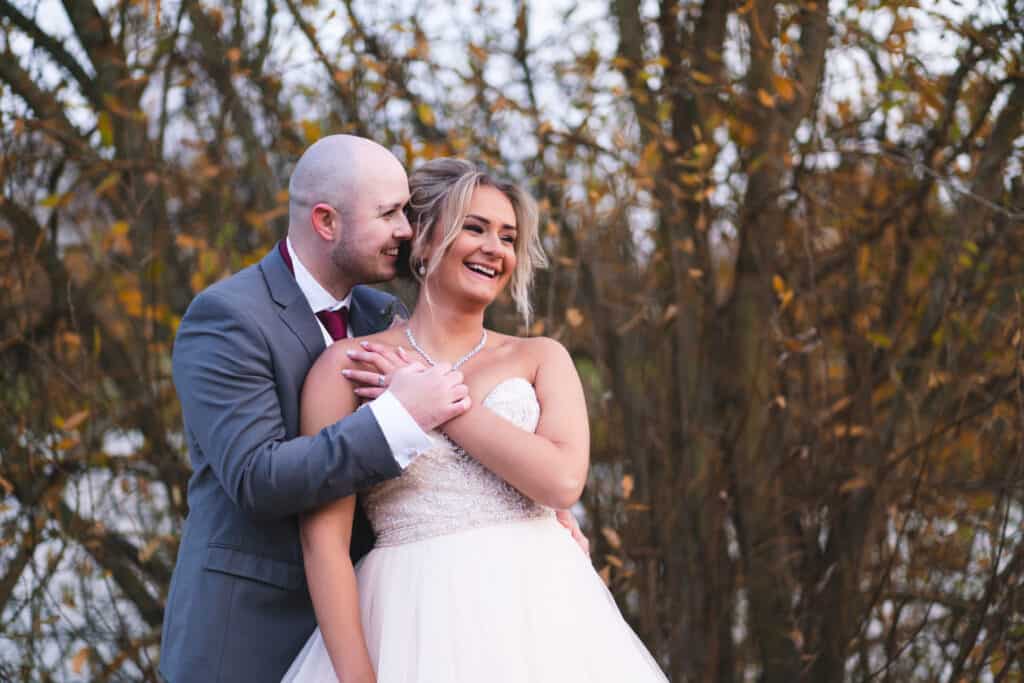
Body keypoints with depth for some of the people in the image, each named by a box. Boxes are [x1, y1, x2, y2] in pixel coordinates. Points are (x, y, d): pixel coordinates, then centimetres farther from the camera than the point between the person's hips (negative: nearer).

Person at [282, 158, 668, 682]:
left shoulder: (541, 358, 8)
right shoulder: (348, 367, 0)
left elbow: (562, 480, -9)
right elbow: (324, 536, -6)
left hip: (540, 616, 2)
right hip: (419, 628, -2)